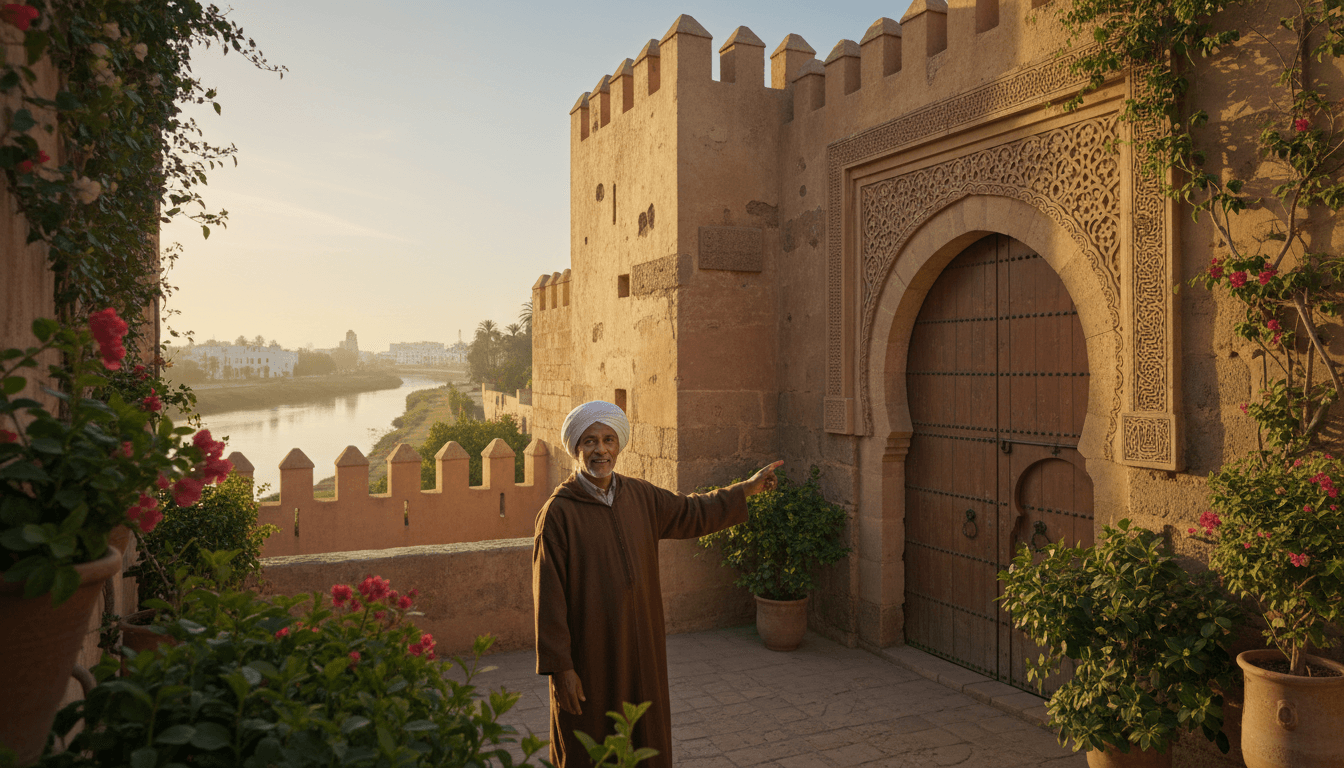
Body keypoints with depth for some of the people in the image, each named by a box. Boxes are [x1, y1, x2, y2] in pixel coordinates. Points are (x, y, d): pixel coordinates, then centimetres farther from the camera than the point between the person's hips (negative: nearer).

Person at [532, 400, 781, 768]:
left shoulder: (640, 495, 2)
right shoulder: (558, 512, -16)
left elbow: (692, 513, 17)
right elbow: (548, 597, -15)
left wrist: (746, 488, 16)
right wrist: (560, 668, -15)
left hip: (640, 647, 5)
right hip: (588, 654, -5)